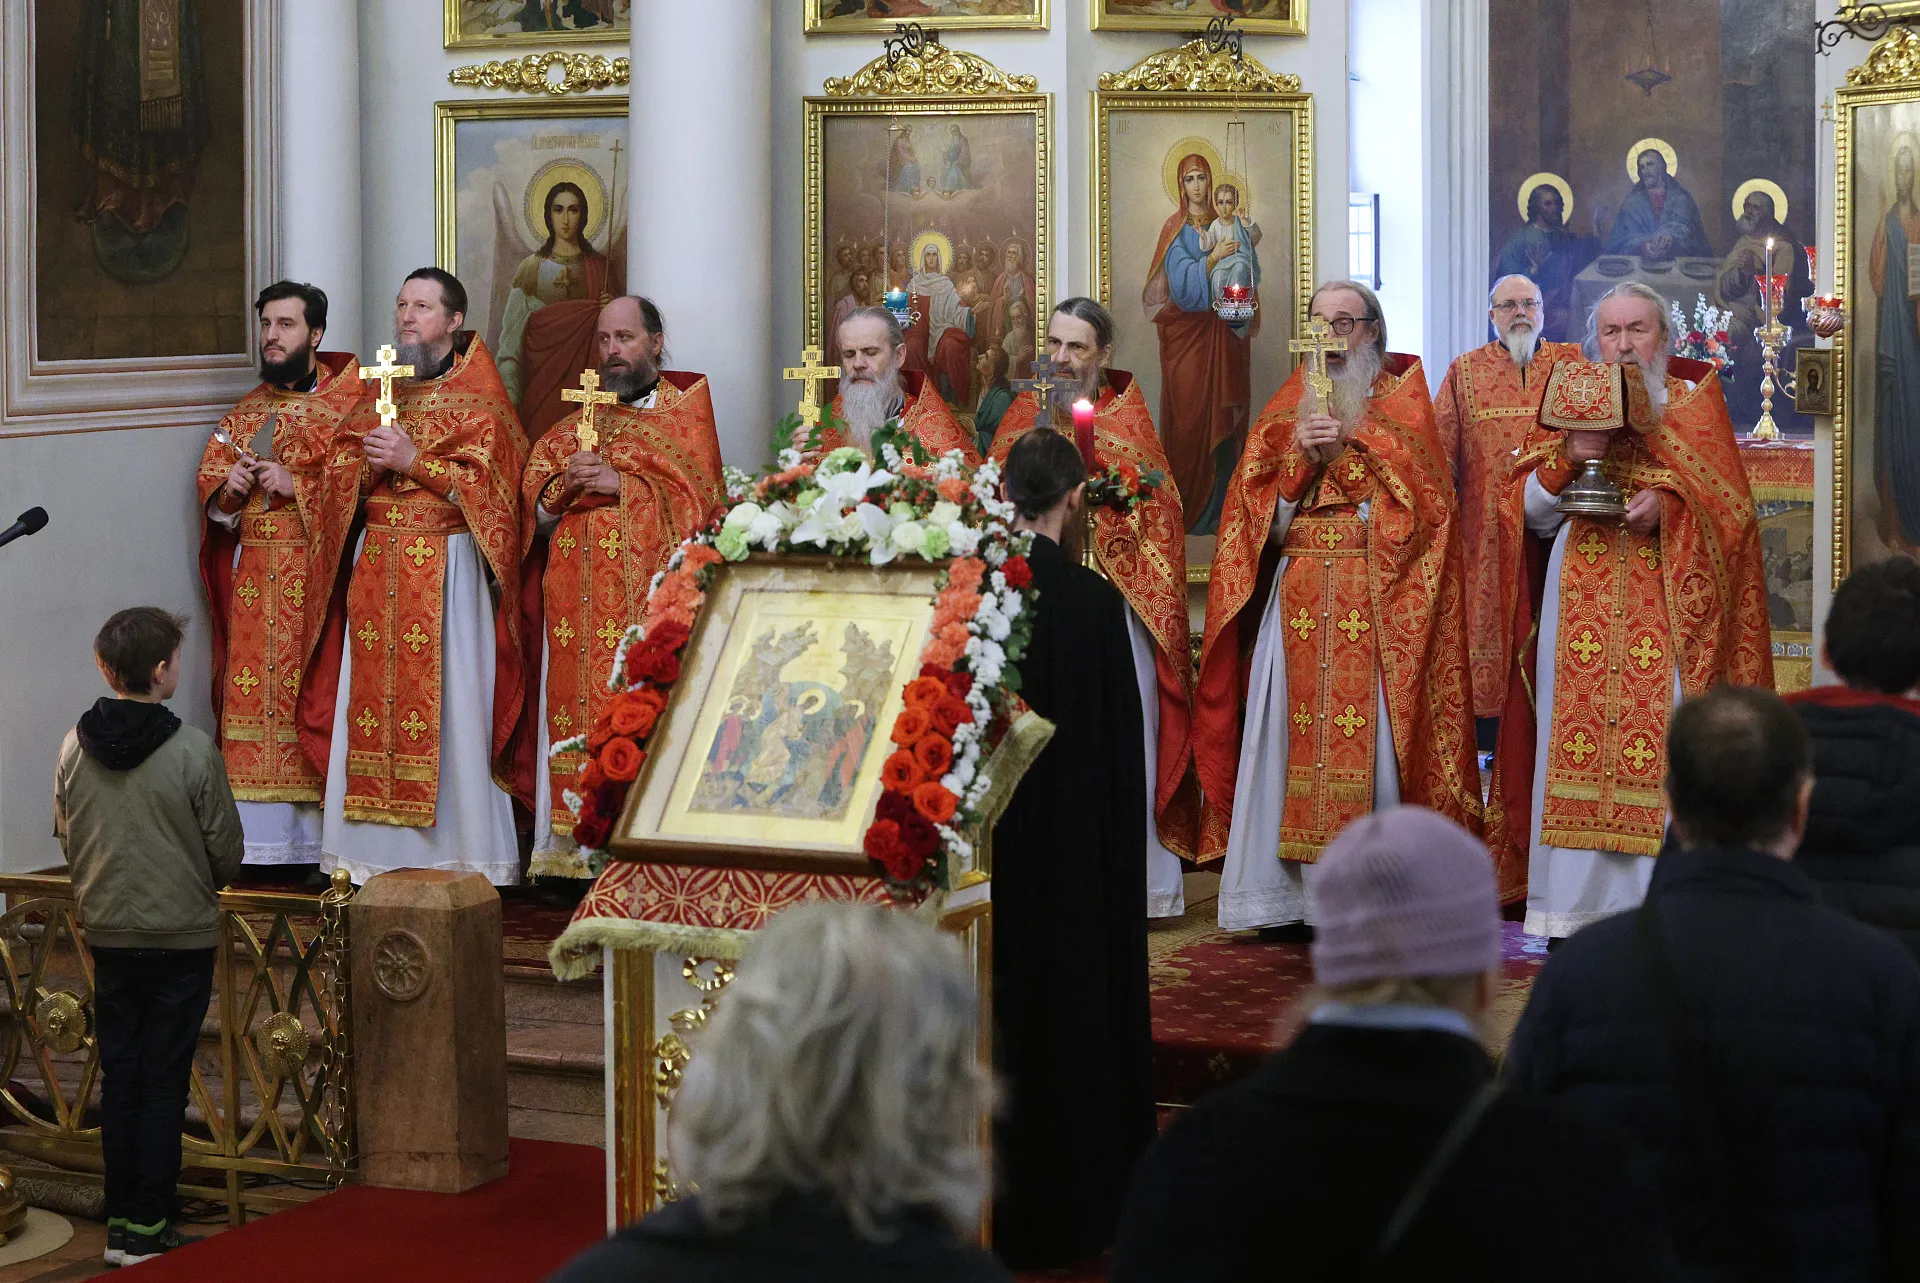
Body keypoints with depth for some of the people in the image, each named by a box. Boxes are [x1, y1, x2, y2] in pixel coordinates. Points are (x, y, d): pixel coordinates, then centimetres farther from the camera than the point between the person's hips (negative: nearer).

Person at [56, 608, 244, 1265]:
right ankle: (148, 1229, 5)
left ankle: (120, 1224, 15)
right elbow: (227, 853, -9)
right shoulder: (193, 750, -16)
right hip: (182, 934, -4)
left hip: (107, 934, 4)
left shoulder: (74, 747, -4)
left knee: (118, 1075, 12)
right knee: (164, 1081, 3)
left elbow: (66, 838, 9)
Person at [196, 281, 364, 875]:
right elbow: (208, 487, 16)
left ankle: (322, 838, -3)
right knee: (253, 699, 2)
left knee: (314, 698, -7)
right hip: (252, 582, 5)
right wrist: (228, 490, -5)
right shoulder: (244, 414, 16)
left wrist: (297, 485, -15)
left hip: (316, 581, -5)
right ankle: (261, 833, 5)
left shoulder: (347, 406, -1)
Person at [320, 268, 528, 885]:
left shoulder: (478, 397, 1)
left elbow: (485, 481, -9)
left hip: (447, 569, -5)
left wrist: (414, 461, -16)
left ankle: (465, 850, -2)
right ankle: (376, 846, 5)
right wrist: (372, 464, -8)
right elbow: (341, 478, 13)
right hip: (378, 566, 5)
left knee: (448, 697, -7)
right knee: (374, 695, 1)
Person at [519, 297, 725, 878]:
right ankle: (579, 845, -2)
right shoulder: (575, 425, 20)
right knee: (581, 716, -3)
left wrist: (621, 484, -11)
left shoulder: (686, 414, 8)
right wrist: (565, 486, -6)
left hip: (652, 599, -4)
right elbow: (534, 514, 14)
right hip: (579, 607, 4)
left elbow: (701, 499, -5)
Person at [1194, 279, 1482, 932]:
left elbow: (1416, 503, -5)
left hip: (1378, 602, -3)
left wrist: (1345, 449, -8)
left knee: (1373, 740, -9)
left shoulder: (1403, 401, 8)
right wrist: (1301, 455, -7)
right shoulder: (1291, 407, 16)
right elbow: (1261, 520, 8)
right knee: (1291, 733, -3)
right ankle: (1295, 899, 1)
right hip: (1297, 602, 3)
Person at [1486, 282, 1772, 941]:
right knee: (1576, 734, -4)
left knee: (1661, 736, -8)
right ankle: (1576, 905, 0)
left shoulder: (1694, 404, 9)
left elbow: (1727, 505, 2)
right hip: (1580, 605, 2)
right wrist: (1567, 459, -9)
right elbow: (1529, 515, 9)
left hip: (1665, 604, -1)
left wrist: (1670, 505, -16)